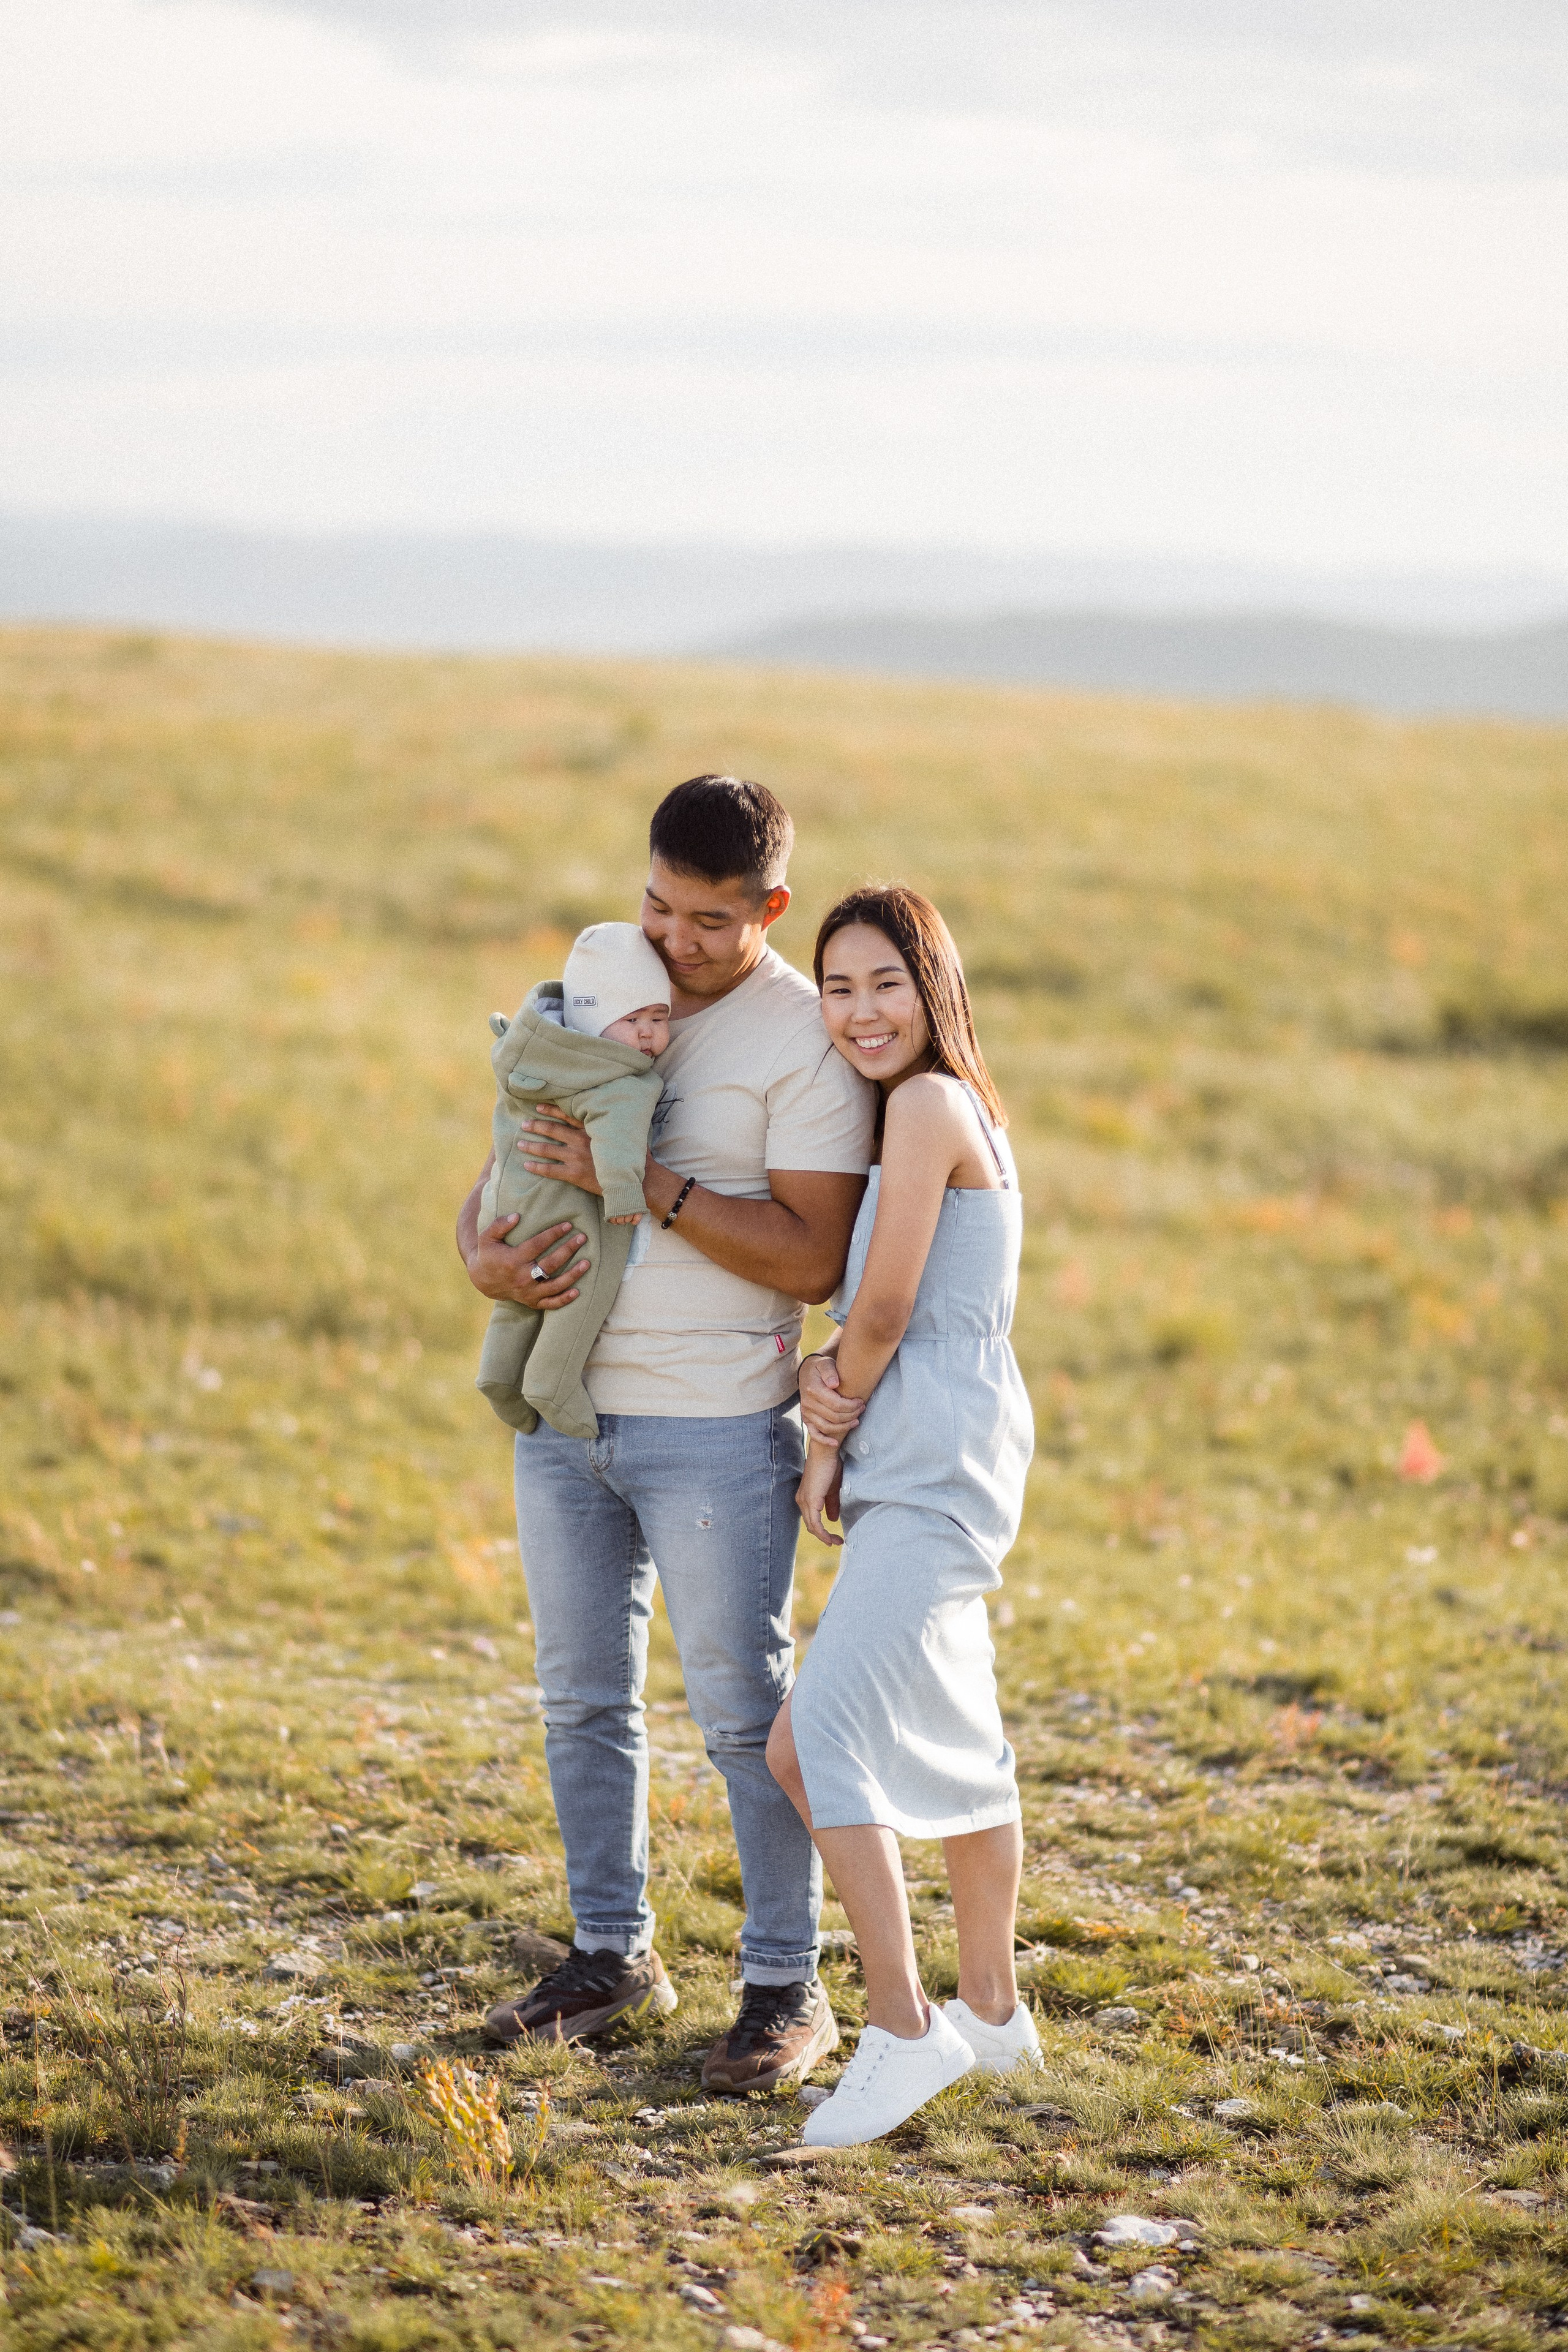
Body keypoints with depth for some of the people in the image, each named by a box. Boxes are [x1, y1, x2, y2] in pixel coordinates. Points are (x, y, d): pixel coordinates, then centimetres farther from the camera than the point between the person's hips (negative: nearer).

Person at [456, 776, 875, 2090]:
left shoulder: (809, 1040, -9)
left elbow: (814, 1258, -16)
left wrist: (642, 1182, -21)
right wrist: (485, 1255, -9)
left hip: (716, 1427, -6)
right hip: (565, 1413, 6)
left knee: (745, 1711, -1)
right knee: (583, 1699, 13)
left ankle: (787, 1990, 8)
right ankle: (612, 1956, 26)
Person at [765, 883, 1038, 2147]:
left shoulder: (929, 1106, -14)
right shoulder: (949, 1111, 16)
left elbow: (885, 1308, -14)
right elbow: (868, 1317, 16)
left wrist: (828, 1444, 0)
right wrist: (824, 1383, -3)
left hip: (932, 1470, -11)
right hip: (928, 1472, 11)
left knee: (818, 1738, -17)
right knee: (956, 1742, 20)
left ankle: (901, 2029, -18)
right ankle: (992, 2011, 32)